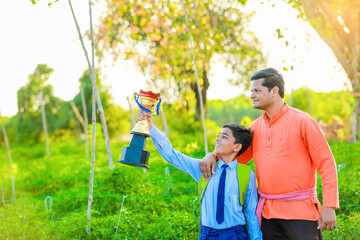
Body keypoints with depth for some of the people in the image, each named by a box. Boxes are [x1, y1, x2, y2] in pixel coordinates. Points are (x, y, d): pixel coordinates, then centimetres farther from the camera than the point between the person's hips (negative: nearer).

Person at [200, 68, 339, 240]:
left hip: (300, 211, -5)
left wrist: (329, 207, -13)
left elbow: (326, 163, -7)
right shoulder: (256, 126, 10)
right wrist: (213, 156, -4)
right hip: (267, 211, 5)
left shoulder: (303, 121, -7)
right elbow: (238, 156, 18)